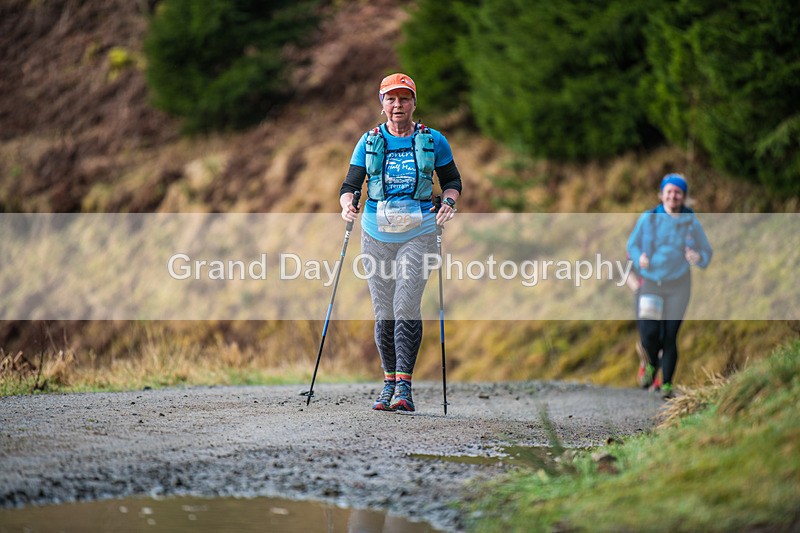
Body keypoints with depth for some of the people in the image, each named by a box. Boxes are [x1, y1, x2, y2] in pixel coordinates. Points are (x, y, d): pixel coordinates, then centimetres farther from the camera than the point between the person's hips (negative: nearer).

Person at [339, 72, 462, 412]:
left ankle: (404, 387, -15)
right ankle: (389, 383, 16)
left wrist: (449, 200, -7)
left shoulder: (434, 141, 5)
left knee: (406, 308, -15)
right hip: (376, 235, 2)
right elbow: (350, 184, 5)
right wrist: (347, 204, -17)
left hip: (418, 234, -2)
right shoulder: (369, 142, 8)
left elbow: (452, 181, 14)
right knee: (384, 313, 3)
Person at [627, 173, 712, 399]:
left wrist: (698, 258, -15)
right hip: (650, 283, 0)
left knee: (669, 336, -3)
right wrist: (639, 258, -9)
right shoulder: (648, 218, 0)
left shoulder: (691, 223, 0)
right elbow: (632, 244, 12)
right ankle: (651, 364, 22)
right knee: (649, 334, -11)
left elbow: (707, 252, 8)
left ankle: (667, 384, 11)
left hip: (678, 286, 0)